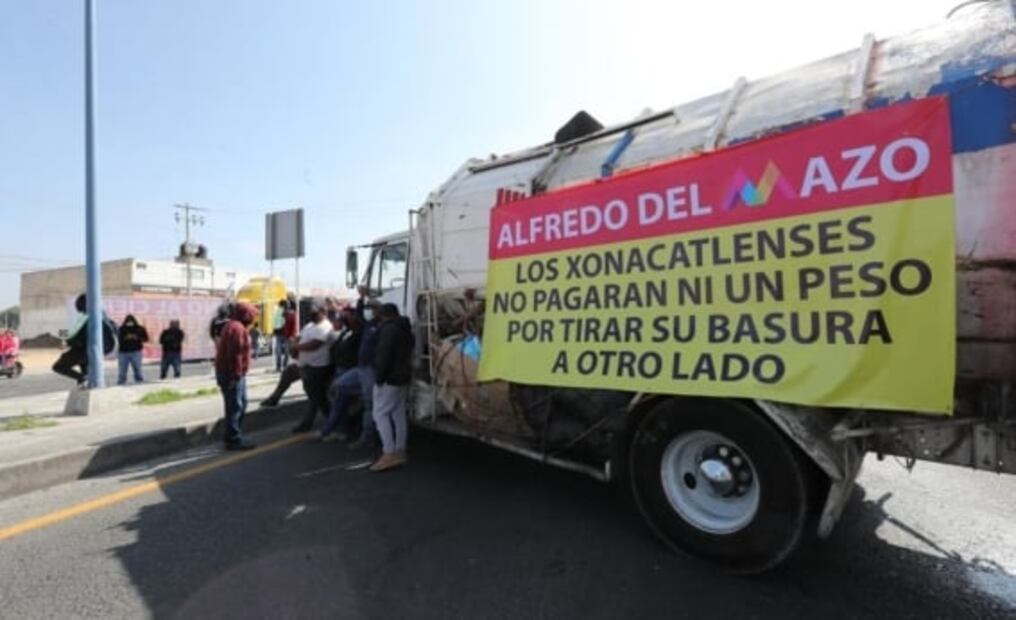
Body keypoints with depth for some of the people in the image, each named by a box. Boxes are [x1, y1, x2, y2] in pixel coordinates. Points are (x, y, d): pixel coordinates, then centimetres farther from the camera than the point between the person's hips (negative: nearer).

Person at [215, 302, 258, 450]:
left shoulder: (232, 325, 17)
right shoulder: (237, 328, -18)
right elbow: (235, 355, -23)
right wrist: (236, 375, -23)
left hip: (231, 373, 11)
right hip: (232, 375, -11)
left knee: (241, 404, 17)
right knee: (235, 406, -5)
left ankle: (231, 436, 25)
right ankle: (233, 440, 1)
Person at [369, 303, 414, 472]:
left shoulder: (388, 329, -13)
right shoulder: (406, 329, 17)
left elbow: (383, 355, -20)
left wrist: (379, 377, -17)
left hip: (390, 377, -9)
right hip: (403, 376, 10)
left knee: (380, 414, -6)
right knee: (399, 414, 10)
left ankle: (389, 454, -10)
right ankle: (400, 452, 14)